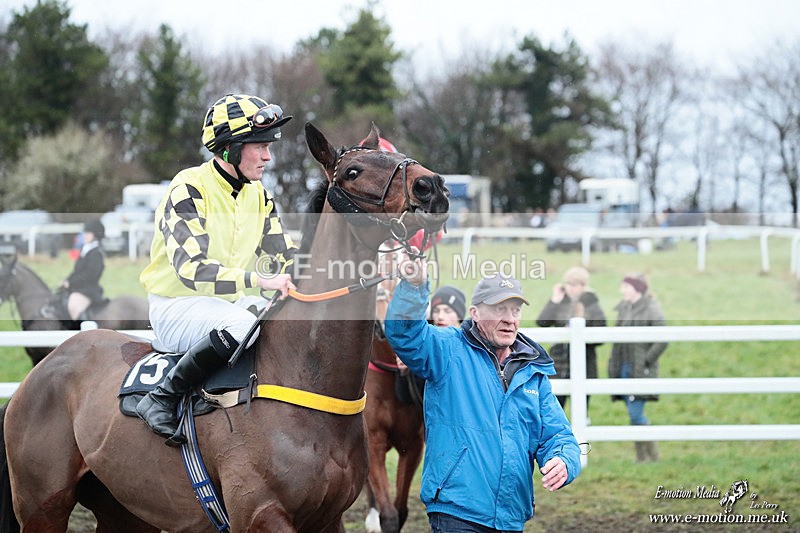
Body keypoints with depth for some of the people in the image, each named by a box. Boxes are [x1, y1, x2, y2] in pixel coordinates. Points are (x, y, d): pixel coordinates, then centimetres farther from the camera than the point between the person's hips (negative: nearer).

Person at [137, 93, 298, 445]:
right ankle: (161, 399, -25)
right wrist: (258, 279, -40)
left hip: (230, 303, 7)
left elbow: (287, 257, 10)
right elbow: (191, 269, -27)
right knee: (242, 323, -37)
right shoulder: (189, 189, -16)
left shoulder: (258, 195, 8)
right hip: (176, 308, -7)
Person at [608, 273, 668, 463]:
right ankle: (641, 457, 15)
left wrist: (646, 361, -14)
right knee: (634, 414, 9)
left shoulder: (651, 309, -8)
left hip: (640, 370, -7)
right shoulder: (623, 308, 13)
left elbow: (662, 340, -13)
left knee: (636, 413, -12)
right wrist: (614, 365, 9)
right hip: (624, 368, 7)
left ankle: (652, 456, 1)